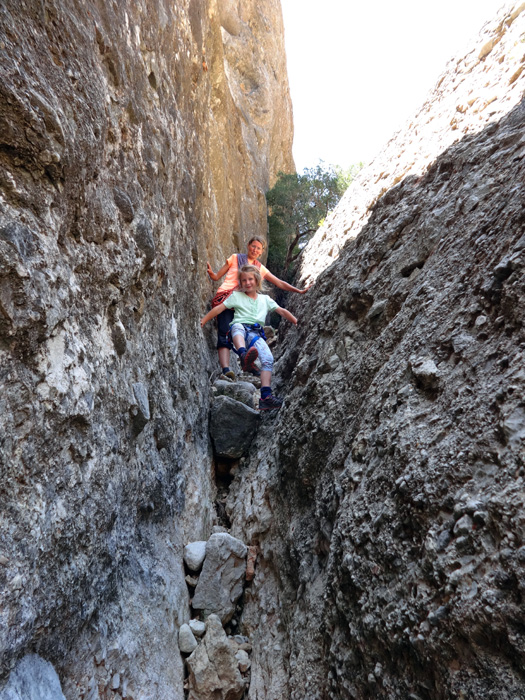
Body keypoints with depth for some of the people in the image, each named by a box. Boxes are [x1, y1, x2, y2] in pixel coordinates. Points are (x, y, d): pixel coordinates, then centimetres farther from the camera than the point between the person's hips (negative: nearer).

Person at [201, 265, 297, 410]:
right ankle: (244, 356, -71)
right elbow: (219, 308, 15)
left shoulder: (265, 299, 27)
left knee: (268, 359, -26)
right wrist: (203, 321, 8)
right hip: (240, 330, -2)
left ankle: (265, 396, -32)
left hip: (256, 333, 2)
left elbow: (282, 311, 24)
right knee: (237, 326, -41)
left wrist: (297, 323, 16)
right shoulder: (236, 295, 22)